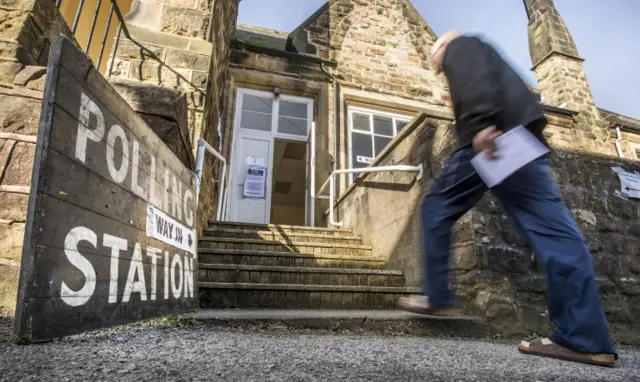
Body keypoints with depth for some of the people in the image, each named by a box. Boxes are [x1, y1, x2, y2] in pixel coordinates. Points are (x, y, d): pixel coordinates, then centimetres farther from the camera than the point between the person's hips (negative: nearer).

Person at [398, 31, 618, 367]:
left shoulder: (460, 46, 14)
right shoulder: (475, 53, 39)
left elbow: (477, 78, -11)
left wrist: (483, 123, -26)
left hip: (495, 135, -9)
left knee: (436, 209, 2)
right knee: (553, 231, -4)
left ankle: (437, 298, 5)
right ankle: (588, 339, -6)